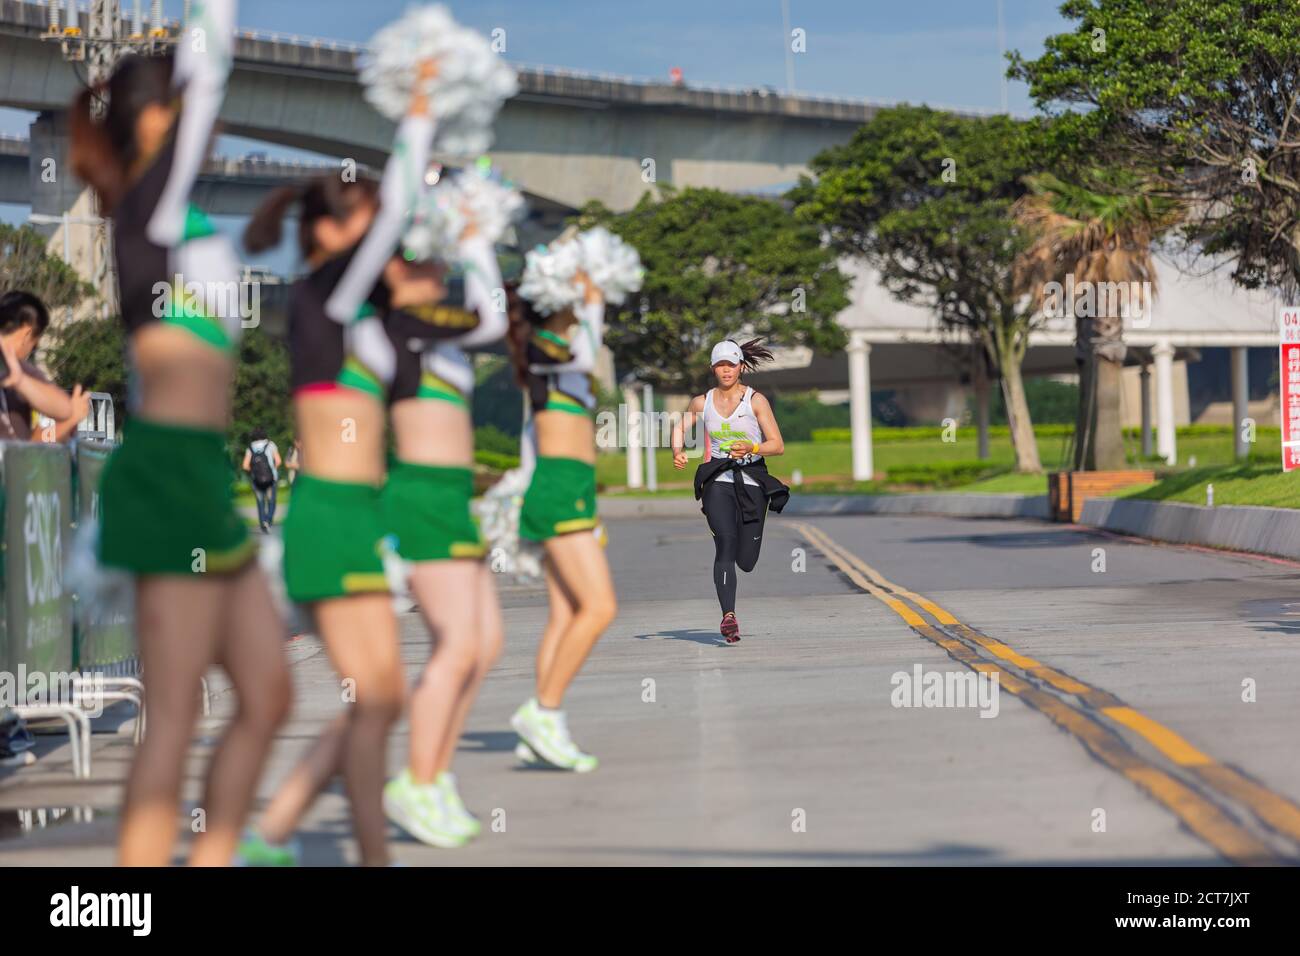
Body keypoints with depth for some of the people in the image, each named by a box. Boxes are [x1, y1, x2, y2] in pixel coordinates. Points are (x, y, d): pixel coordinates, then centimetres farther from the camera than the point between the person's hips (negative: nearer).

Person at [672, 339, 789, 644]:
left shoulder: (755, 400, -1)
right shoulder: (702, 402, 7)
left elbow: (778, 445, -3)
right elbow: (680, 427, 25)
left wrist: (751, 448, -22)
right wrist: (678, 452, 4)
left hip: (752, 482, 0)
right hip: (718, 481, 1)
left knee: (746, 562, 1)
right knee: (725, 543, -23)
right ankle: (728, 616, -32)